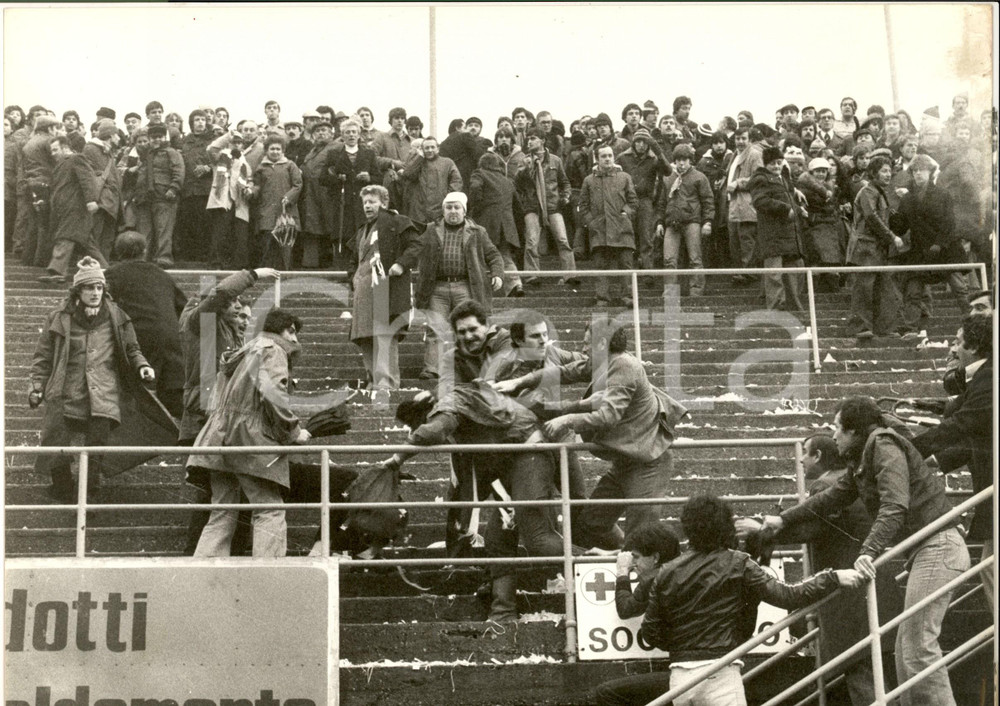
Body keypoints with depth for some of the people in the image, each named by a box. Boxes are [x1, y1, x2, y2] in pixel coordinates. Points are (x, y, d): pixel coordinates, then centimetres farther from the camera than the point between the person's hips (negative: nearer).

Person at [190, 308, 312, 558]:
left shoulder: (248, 350, 26)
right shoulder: (273, 351, -2)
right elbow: (272, 393, -18)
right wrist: (294, 432, -11)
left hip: (222, 437, 9)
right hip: (250, 442, -9)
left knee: (222, 514, 11)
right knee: (270, 511, -7)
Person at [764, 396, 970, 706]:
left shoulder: (885, 447, -12)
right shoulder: (861, 460, 18)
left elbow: (895, 506, -25)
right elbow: (832, 497, 28)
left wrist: (869, 550, -34)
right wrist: (784, 519, 28)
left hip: (937, 547, -11)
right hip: (925, 551, 11)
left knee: (918, 645, -13)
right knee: (907, 644, 11)